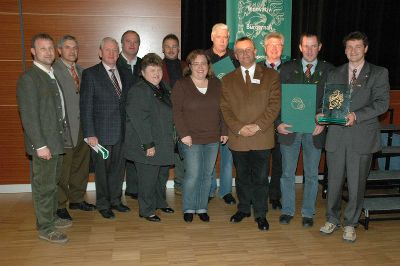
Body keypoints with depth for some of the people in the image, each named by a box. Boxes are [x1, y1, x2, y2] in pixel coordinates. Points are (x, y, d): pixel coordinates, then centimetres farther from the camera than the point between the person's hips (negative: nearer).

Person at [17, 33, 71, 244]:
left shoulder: (51, 74, 12)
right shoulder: (28, 78, -15)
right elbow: (29, 115, -19)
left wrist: (60, 136, 12)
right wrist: (40, 145, -21)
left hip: (56, 140, 9)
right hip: (43, 143, -9)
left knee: (52, 182, 19)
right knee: (44, 186, 2)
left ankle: (52, 217, 34)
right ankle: (45, 228, 15)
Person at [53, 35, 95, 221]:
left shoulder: (81, 71, 15)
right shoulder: (53, 70, -9)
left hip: (83, 127, 7)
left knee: (81, 165, 16)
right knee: (62, 169, 1)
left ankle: (77, 199, 31)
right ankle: (60, 205, 16)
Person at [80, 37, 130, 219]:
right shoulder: (90, 74, -6)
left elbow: (126, 102, 9)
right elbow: (86, 106, -9)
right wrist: (89, 134, -14)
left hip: (121, 131, 5)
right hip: (101, 132, -4)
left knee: (118, 167, 15)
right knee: (102, 170, 8)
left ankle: (115, 200, 32)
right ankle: (103, 204, 24)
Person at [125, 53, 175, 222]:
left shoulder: (162, 88, 12)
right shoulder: (138, 90, -16)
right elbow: (139, 119, -23)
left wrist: (171, 138, 18)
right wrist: (148, 144, -24)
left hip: (164, 144, 9)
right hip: (147, 146, -9)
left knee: (162, 176, 21)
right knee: (148, 179, 1)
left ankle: (160, 203, 40)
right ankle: (146, 210, 18)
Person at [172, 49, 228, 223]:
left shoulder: (216, 84, 9)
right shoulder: (181, 85, -2)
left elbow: (222, 110, 11)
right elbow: (177, 112, -7)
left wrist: (224, 131, 5)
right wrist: (184, 134, -13)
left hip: (213, 139, 4)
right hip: (191, 139, -3)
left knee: (207, 175, 8)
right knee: (192, 175, -4)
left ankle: (202, 208, 22)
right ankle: (188, 209, 15)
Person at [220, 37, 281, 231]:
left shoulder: (271, 76, 4)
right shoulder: (228, 80, 10)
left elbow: (274, 104, -3)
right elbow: (225, 108, 3)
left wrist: (258, 126, -14)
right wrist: (239, 128, -11)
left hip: (262, 137, -2)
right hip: (237, 138, 2)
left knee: (260, 178, 6)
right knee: (242, 177, 15)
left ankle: (260, 214, 21)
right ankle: (243, 209, 33)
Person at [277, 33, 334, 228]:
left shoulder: (328, 70, 3)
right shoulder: (287, 69, 3)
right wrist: (279, 123, -10)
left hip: (314, 131, 0)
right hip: (289, 129, 0)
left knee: (311, 175, 11)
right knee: (287, 173, 9)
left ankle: (308, 213, 26)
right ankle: (287, 210, 25)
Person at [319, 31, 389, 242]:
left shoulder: (378, 73, 4)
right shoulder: (334, 74, 13)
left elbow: (382, 103, -6)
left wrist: (356, 115, -19)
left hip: (362, 136, -2)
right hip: (336, 136, 2)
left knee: (356, 183, 5)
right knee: (334, 181, 10)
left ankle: (350, 223, 23)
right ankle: (332, 219, 28)